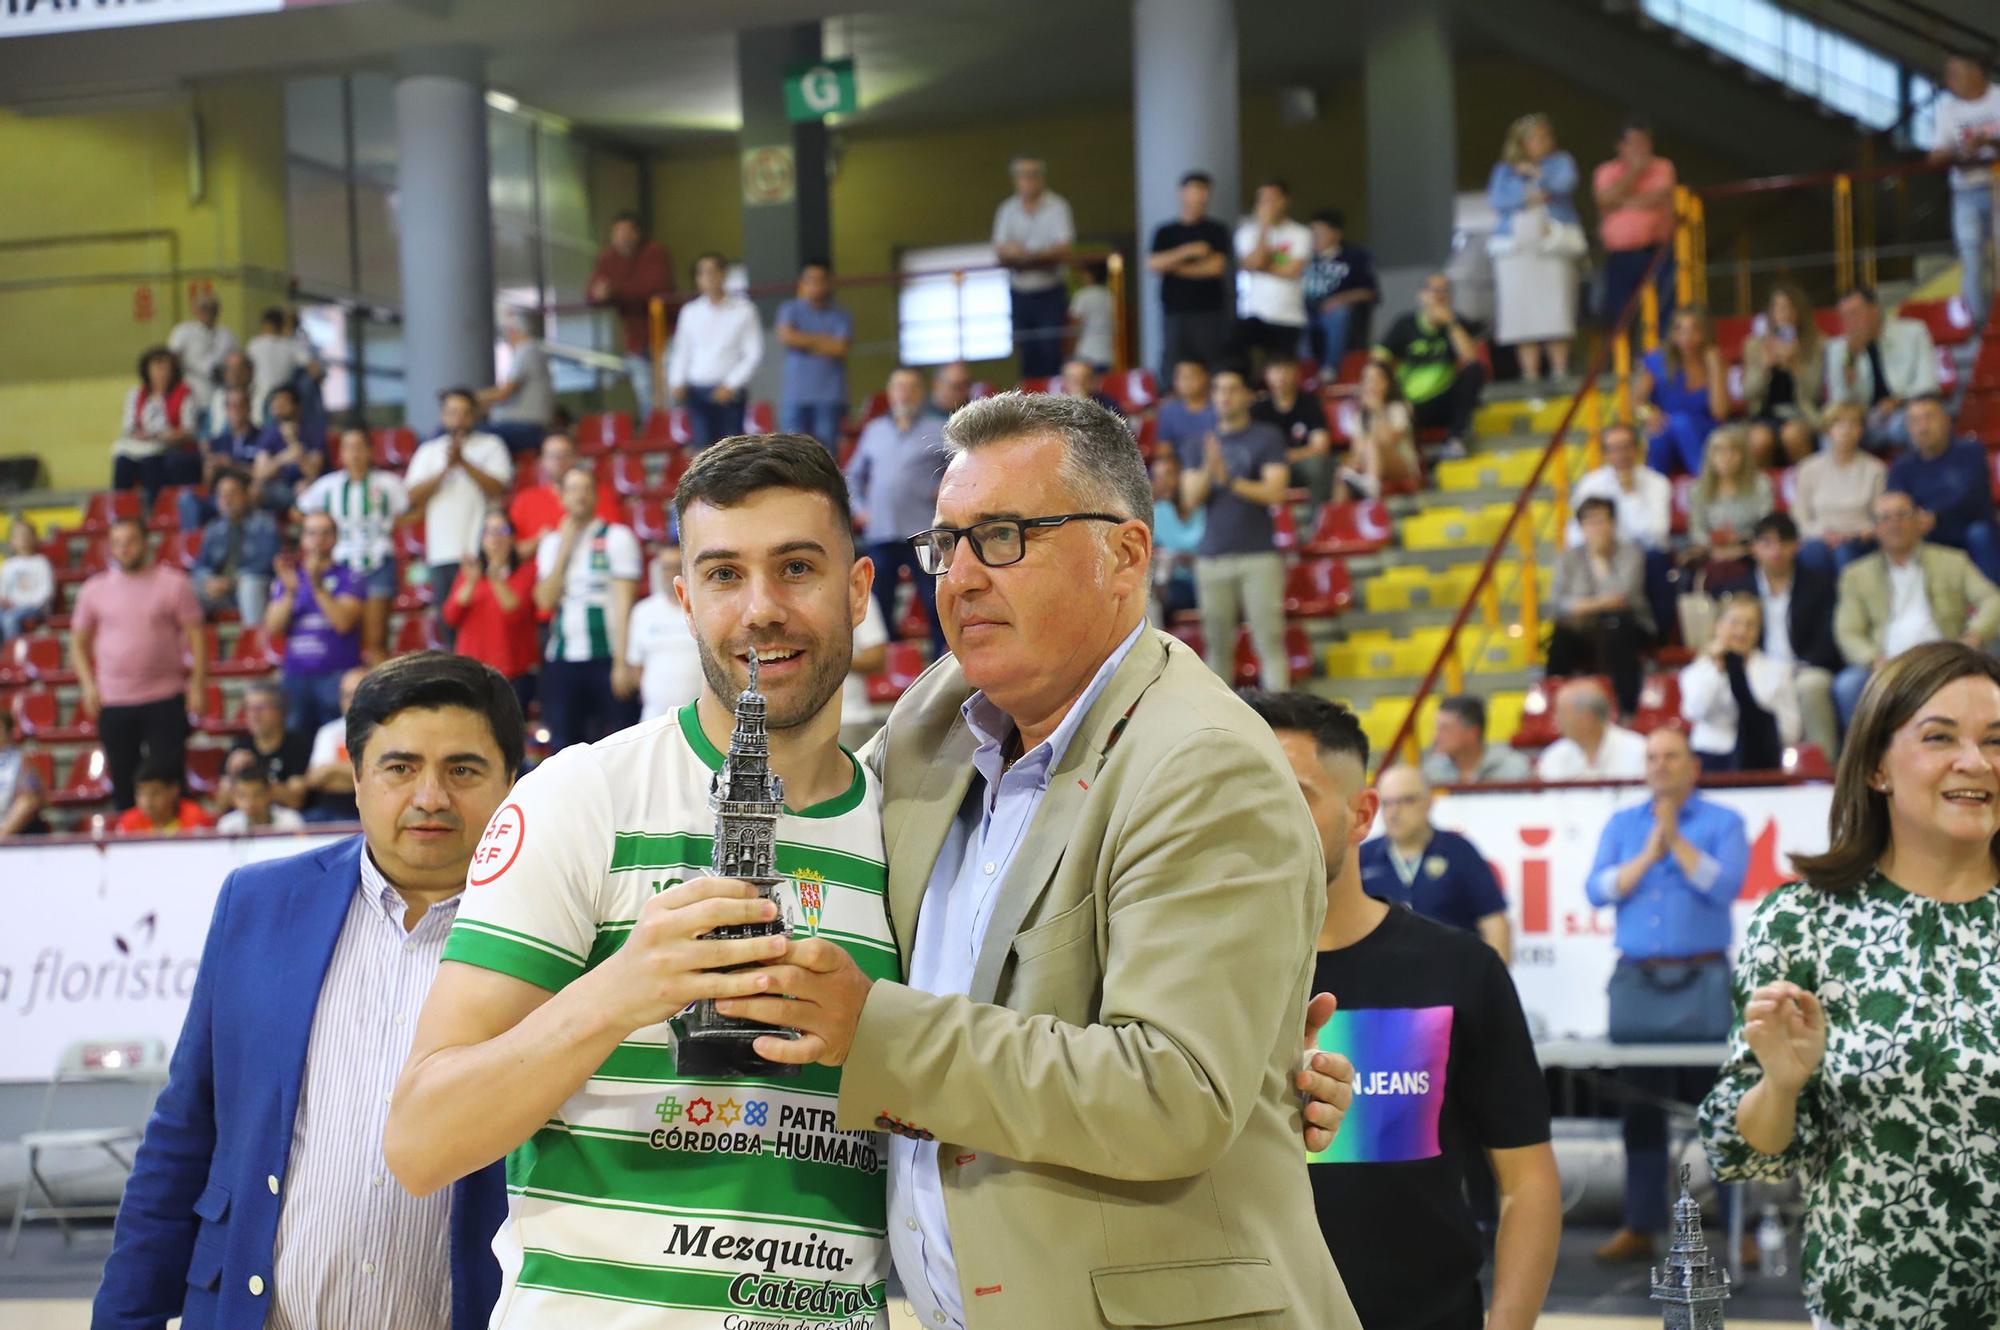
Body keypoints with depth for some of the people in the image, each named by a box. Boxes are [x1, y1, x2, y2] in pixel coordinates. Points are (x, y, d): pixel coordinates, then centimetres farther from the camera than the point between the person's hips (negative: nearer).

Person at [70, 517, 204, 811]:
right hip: (113, 703, 2)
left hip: (166, 699, -2)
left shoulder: (172, 583, 1)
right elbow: (78, 642, 13)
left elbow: (196, 635, 1)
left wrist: (197, 684, -6)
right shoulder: (94, 589, 7)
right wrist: (87, 684, 0)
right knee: (122, 778, 7)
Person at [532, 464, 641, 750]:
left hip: (605, 659, -4)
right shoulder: (552, 542, 13)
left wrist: (621, 662, -12)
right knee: (565, 745, 4)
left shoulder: (617, 537, 0)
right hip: (561, 660, 4)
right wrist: (564, 549, -3)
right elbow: (545, 601, 2)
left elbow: (623, 602, -6)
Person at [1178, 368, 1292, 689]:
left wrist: (1231, 481, -15)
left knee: (1269, 639, -8)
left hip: (1259, 555, -3)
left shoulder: (1267, 438, 4)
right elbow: (1191, 499, 4)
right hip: (1212, 557, 3)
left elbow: (1276, 491, -6)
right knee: (1217, 644, 4)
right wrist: (1209, 470, -14)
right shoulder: (1198, 445, 14)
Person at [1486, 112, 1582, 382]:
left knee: (1555, 308, -11)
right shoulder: (1504, 169, 17)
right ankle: (1530, 373, -8)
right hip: (1516, 246, 1)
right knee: (1523, 312, -8)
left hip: (1554, 244, -1)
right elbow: (1496, 200, 1)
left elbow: (1565, 182, -6)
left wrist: (1534, 173, 2)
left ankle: (1560, 371, -11)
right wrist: (1526, 196, -10)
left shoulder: (1561, 162, 14)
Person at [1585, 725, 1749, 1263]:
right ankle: (1640, 1226, 9)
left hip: (1702, 982, -3)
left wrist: (1677, 842, -11)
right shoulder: (1621, 825, 14)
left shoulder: (1723, 824, 5)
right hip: (1637, 979, 3)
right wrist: (1648, 855, -8)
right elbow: (1598, 890, 3)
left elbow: (1724, 886, -9)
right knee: (1641, 1107, 5)